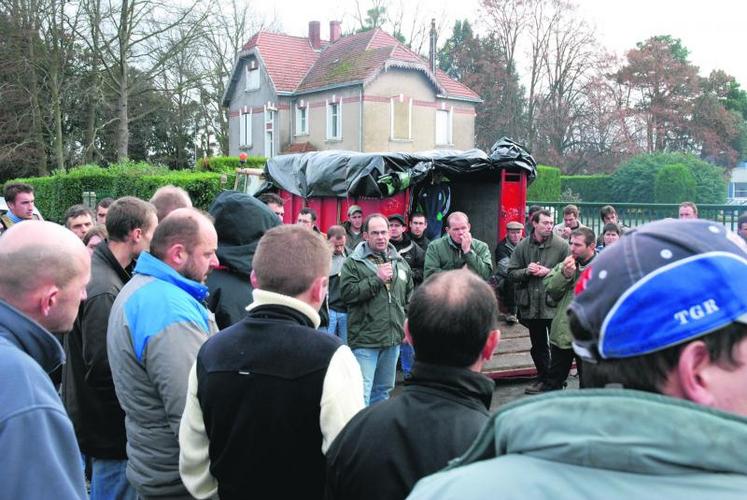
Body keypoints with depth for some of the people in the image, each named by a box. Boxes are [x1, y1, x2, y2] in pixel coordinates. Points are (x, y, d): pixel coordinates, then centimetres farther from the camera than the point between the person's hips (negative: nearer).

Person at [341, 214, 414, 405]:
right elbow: (348, 293, -18)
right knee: (361, 393, -9)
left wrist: (407, 321, 12)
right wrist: (377, 279, -19)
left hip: (393, 339, 6)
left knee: (384, 390, 18)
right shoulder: (353, 262, -5)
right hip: (365, 339, -6)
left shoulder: (401, 263, 13)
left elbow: (409, 296, 23)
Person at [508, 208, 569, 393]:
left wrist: (549, 272, -18)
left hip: (553, 304, -4)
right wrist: (526, 271, -14)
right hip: (531, 305, 4)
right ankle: (543, 377, 33)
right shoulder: (522, 246, 3)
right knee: (537, 346, 17)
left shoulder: (561, 245, -6)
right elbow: (512, 273, 4)